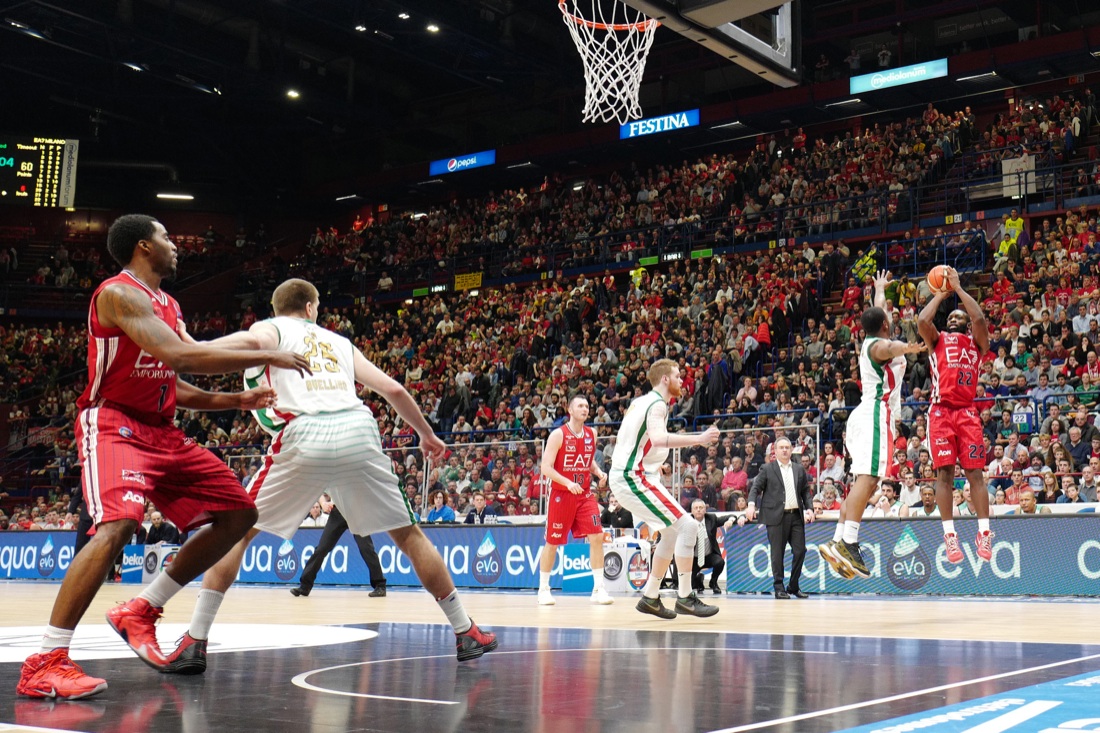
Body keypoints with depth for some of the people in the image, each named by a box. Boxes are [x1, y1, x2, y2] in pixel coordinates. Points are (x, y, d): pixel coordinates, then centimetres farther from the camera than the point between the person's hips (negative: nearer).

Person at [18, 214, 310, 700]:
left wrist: (237, 400, 7)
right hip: (114, 426, -9)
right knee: (119, 525, -31)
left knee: (239, 514, 6)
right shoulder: (120, 293, -13)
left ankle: (141, 612, 12)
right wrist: (268, 357, -24)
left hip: (162, 431, 9)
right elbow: (180, 356, -28)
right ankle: (44, 663, -24)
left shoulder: (168, 305, 17)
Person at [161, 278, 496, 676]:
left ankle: (194, 642, 3)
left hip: (306, 435, -3)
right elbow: (393, 390, 25)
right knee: (407, 534, 18)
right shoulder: (340, 342, 30)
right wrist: (427, 434, 38)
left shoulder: (270, 328, 19)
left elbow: (253, 341, -8)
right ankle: (466, 633, 20)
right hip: (358, 431, 3)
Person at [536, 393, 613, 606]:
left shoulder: (591, 435, 6)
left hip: (584, 494, 4)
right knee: (552, 542, 5)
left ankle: (598, 589, -3)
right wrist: (568, 482, -27)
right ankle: (543, 589, 20)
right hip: (561, 495, -4)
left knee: (597, 537, -9)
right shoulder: (558, 434, -11)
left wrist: (598, 472, 0)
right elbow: (545, 467, -15)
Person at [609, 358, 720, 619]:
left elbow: (621, 439, 25)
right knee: (687, 526, -12)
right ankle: (685, 597, -9)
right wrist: (699, 439, -33)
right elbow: (658, 438, -33)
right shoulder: (657, 404, -12)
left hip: (623, 476, 10)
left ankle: (650, 597, 19)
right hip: (634, 478, -10)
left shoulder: (639, 401, 17)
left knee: (672, 532, 17)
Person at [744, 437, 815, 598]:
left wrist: (809, 508, 2)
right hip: (776, 517, -4)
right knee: (777, 553, 0)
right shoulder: (767, 469, 4)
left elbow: (806, 491, 17)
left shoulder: (799, 469, 16)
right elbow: (756, 488, 0)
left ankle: (793, 586, 15)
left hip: (796, 516, 4)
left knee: (800, 551, 2)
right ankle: (779, 588, 7)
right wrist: (751, 504, -17)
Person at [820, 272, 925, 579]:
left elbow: (877, 312, 44)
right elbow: (890, 347, -32)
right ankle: (848, 543, -35)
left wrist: (880, 289, 62)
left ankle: (837, 542, -2)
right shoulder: (879, 344, -4)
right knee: (867, 479, -22)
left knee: (865, 482, 6)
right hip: (875, 414, -10)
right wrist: (905, 347, -54)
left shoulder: (871, 341, 23)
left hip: (866, 415, 10)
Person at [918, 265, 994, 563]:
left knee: (975, 472, -5)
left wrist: (958, 288, 4)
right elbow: (922, 321, -2)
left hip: (967, 412, 0)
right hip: (941, 412, 0)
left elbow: (980, 319, -3)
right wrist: (940, 294, 11)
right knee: (944, 472, -7)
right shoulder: (937, 340, 18)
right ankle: (950, 536, -7)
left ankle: (984, 533, -4)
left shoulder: (977, 342, 17)